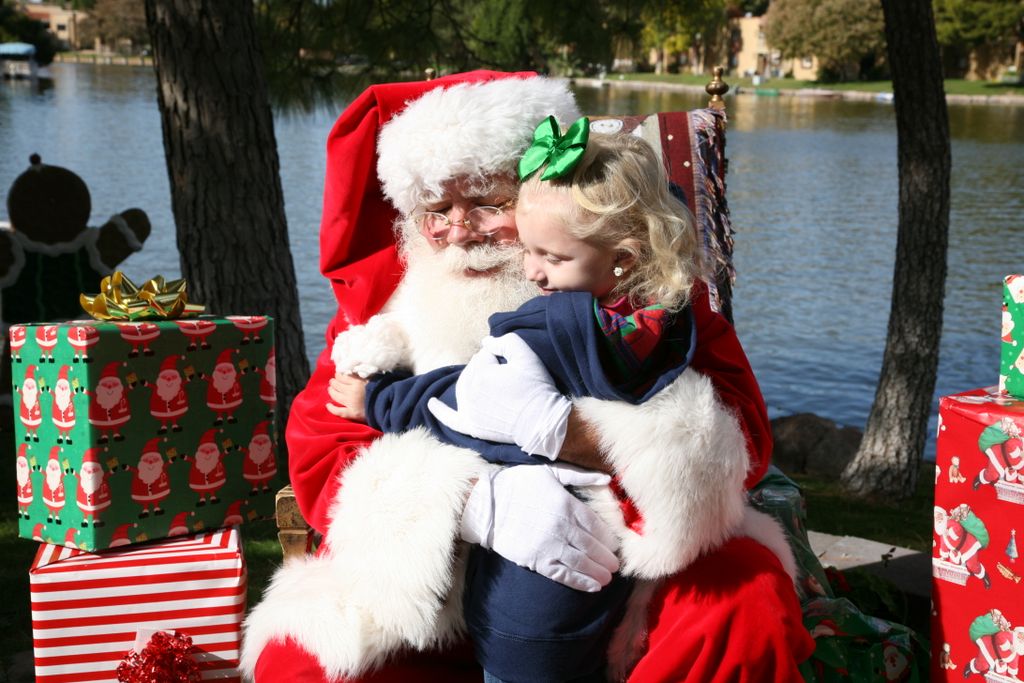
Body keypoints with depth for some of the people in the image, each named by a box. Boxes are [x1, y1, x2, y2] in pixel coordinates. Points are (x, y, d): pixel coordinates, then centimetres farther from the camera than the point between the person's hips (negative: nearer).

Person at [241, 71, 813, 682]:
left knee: (751, 606, -27)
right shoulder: (382, 292, -1)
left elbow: (742, 430, -11)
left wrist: (592, 433, -30)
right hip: (441, 590, 1)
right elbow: (320, 460, -9)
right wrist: (478, 494, -28)